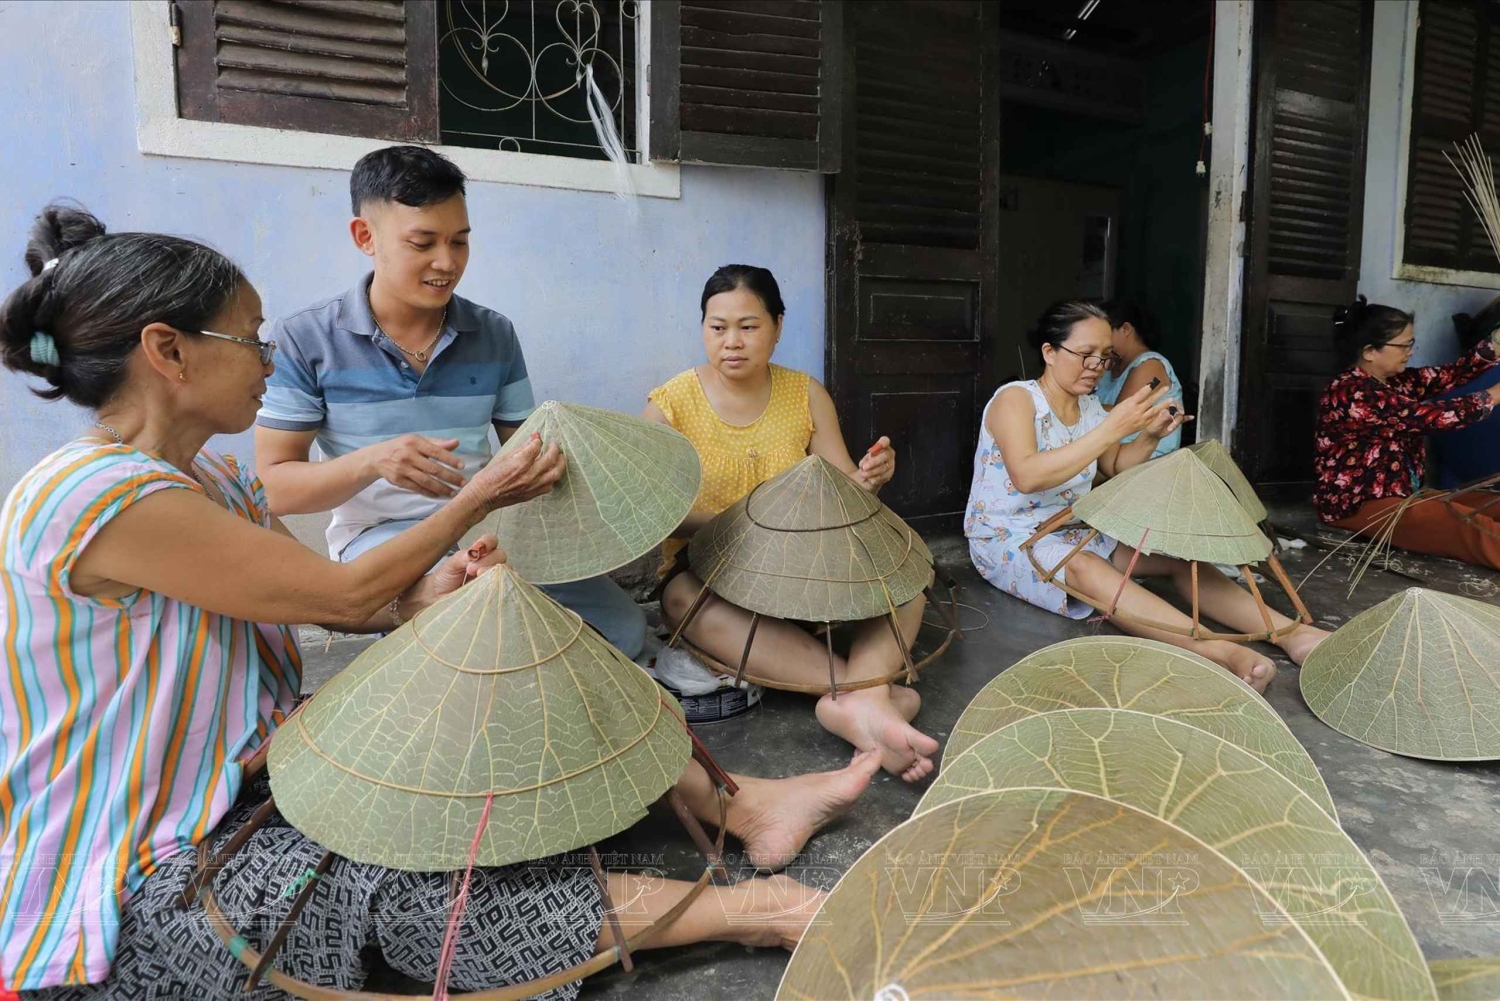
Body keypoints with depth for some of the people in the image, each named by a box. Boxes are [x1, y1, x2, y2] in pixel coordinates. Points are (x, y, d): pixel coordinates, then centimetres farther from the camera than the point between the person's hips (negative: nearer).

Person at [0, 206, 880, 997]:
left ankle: (740, 805, -3)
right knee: (398, 882, -26)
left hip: (243, 780, 8)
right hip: (128, 892, -8)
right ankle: (746, 912, -23)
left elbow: (351, 608, 2)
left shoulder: (213, 480, 5)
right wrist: (481, 497, -10)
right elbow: (344, 594, -21)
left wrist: (423, 597, -21)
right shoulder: (100, 498, -26)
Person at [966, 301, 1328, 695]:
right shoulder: (1015, 399, -16)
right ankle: (1223, 653, -51)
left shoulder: (1089, 405, 7)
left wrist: (1150, 437, -4)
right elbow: (1027, 477, -33)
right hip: (1007, 540, -8)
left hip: (1073, 532, 8)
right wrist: (1113, 428, -35)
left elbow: (1116, 467, 18)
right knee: (1085, 566, -38)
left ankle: (1292, 633, -19)